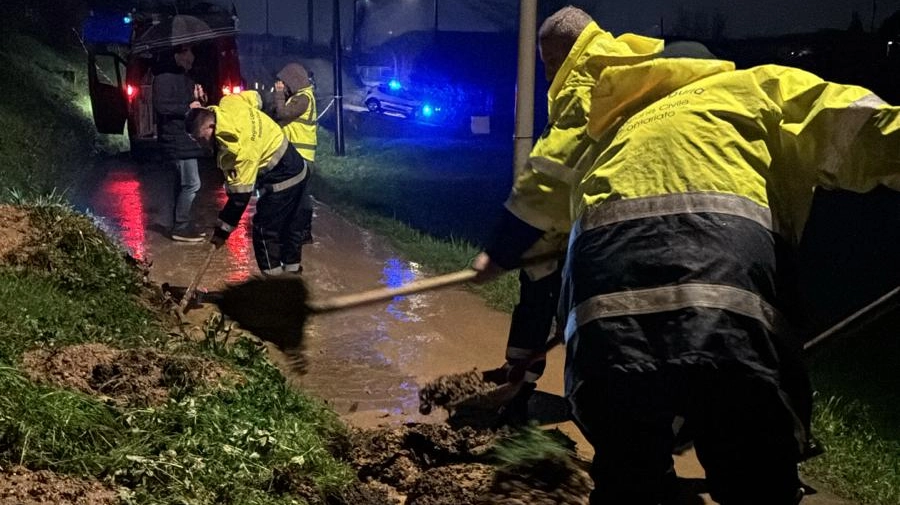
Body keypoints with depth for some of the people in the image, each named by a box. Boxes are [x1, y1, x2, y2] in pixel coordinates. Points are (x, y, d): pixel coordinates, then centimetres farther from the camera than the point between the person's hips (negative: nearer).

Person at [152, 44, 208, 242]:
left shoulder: (184, 78, 18)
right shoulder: (164, 77, -12)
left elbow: (192, 105, 24)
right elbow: (161, 105, -23)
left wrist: (199, 99, 4)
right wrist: (188, 107, -18)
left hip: (186, 138, 10)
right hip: (177, 139, -10)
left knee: (184, 183, 14)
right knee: (191, 183, -12)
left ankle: (182, 224, 21)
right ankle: (180, 228, -5)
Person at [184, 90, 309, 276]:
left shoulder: (240, 150, -33)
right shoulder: (228, 104, -11)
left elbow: (240, 196, -30)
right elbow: (255, 97, 12)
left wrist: (222, 231, -23)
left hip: (281, 181, -10)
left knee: (264, 230, -5)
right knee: (288, 226, 21)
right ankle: (291, 268, 34)